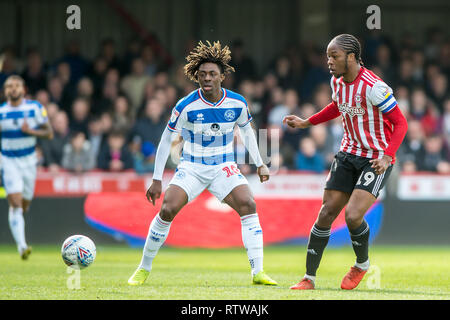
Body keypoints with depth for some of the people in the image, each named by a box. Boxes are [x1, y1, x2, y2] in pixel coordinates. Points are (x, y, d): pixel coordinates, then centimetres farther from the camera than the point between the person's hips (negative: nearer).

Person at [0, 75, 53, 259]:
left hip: (29, 161, 2)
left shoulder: (35, 108, -1)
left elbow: (49, 133, -1)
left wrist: (30, 131, -16)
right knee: (16, 203, -17)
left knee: (24, 206, 11)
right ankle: (21, 246, -23)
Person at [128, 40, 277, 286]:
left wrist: (260, 164, 13)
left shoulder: (237, 103, -7)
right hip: (191, 169, -2)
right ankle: (144, 269, -1)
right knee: (167, 210, -20)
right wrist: (157, 180, -4)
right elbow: (166, 139, -3)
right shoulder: (186, 106, -14)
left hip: (224, 168, 2)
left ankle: (258, 272, -19)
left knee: (248, 205, -21)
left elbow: (246, 130, 14)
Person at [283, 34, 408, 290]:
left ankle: (362, 264, 10)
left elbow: (400, 123, -18)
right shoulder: (337, 81, 2)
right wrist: (307, 122, 20)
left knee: (353, 215, -19)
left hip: (377, 160, -7)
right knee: (326, 213, 0)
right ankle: (309, 277, 8)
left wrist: (386, 156, -29)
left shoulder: (373, 87, -22)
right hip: (349, 153, 7)